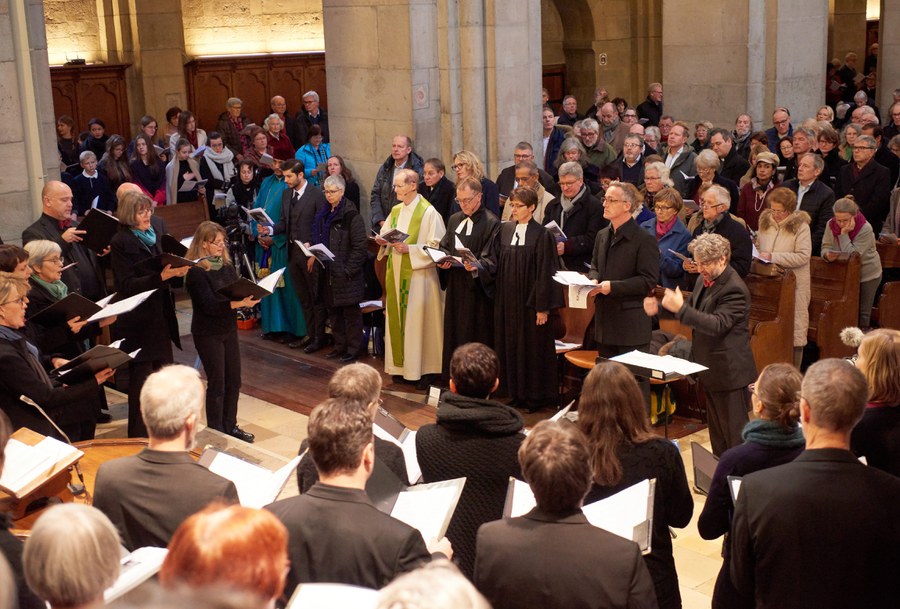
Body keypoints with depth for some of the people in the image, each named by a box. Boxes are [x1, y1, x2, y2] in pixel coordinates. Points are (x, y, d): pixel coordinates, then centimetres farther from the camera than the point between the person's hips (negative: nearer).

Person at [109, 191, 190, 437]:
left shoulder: (152, 236, 12)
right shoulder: (121, 242, -12)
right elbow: (127, 285, -18)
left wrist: (176, 272, 1)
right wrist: (162, 276, -28)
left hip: (160, 318, 7)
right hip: (138, 322, -7)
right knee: (141, 379, 0)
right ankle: (139, 437, 11)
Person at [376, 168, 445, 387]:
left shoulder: (428, 212, -10)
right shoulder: (396, 210, 11)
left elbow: (436, 246, -13)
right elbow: (387, 237, 20)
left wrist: (410, 249, -20)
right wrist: (385, 242, -2)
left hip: (419, 273, -7)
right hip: (396, 273, 7)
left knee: (418, 320, -3)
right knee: (398, 318, 9)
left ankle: (424, 369, 5)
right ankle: (401, 365, 19)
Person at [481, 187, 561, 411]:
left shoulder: (541, 235, -10)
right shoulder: (504, 230, 6)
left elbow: (546, 273, -11)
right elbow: (491, 260, 8)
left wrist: (543, 307, -13)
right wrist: (478, 265, -14)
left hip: (530, 301, -5)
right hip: (507, 300, 6)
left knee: (533, 347, 2)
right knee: (510, 345, 11)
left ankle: (536, 395, 15)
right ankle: (517, 393, 22)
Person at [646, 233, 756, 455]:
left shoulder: (734, 289, -22)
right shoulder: (704, 280, 7)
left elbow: (717, 325, -31)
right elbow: (693, 310, 20)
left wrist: (680, 308, -36)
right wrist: (659, 308, 4)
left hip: (729, 371, -9)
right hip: (711, 370, 9)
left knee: (734, 433, -1)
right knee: (717, 431, 20)